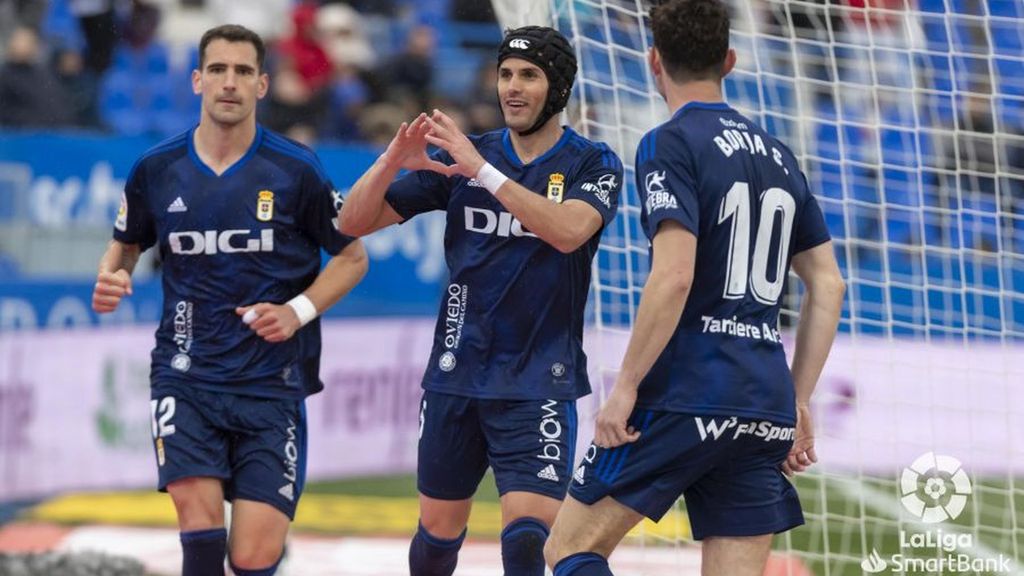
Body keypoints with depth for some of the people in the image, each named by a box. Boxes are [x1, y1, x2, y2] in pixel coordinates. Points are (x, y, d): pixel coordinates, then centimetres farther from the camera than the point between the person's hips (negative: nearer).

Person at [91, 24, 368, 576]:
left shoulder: (295, 171, -4)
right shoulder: (156, 170, 1)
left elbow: (351, 257, 6)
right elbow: (125, 244, 19)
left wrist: (298, 312, -10)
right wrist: (108, 280, -4)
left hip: (272, 381, -1)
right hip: (186, 378, 1)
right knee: (199, 521, -21)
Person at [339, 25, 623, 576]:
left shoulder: (592, 164, -3)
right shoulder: (460, 157, 5)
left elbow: (569, 231, -25)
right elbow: (354, 222, 3)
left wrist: (482, 171, -31)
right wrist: (393, 162, -16)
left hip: (537, 384, -4)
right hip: (457, 375, 4)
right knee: (438, 531, 12)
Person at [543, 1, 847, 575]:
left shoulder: (670, 145, -5)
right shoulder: (778, 156, 17)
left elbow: (674, 276, -17)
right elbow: (828, 286, 16)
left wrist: (626, 387, -12)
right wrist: (799, 400, 20)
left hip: (687, 396, -6)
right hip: (766, 408, 6)